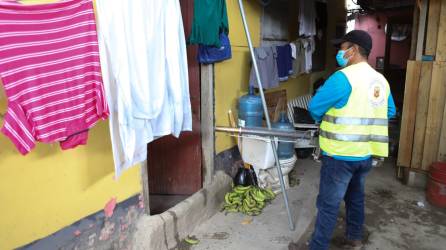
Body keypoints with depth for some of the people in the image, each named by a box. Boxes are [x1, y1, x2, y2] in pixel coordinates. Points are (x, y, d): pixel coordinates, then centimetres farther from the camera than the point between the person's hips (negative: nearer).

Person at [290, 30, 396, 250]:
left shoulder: (343, 77, -18)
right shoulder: (381, 80, 6)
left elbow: (314, 108, -13)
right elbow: (390, 112, 19)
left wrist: (327, 119, 7)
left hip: (341, 155, -8)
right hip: (366, 154, 8)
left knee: (328, 205, 1)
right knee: (355, 197, 24)